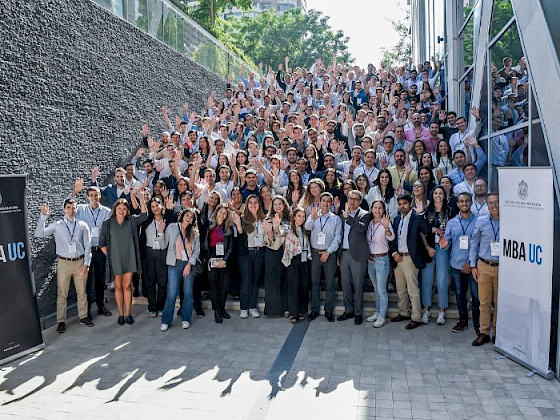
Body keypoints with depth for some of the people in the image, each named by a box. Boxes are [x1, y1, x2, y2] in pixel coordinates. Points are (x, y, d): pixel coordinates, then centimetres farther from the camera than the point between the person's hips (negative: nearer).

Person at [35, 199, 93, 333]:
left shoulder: (82, 225, 1)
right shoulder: (57, 225, -1)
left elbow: (87, 246, 3)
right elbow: (39, 234, -12)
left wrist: (86, 264, -3)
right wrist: (43, 217, -20)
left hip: (80, 262, 1)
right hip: (63, 263, -1)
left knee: (81, 292, 12)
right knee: (62, 294, 5)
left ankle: (83, 317, 26)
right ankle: (61, 321, 16)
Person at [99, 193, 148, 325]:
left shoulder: (131, 221, 3)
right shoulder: (108, 223, 2)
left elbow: (144, 215, -12)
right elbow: (102, 242, 7)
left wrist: (141, 198, -19)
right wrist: (108, 255, 1)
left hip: (129, 258, 0)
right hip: (115, 259, 0)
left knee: (127, 286, 4)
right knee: (118, 287, 7)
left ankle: (128, 314, 13)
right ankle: (121, 314, 17)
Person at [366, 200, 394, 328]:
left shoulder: (386, 223, -12)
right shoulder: (370, 223, 5)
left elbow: (391, 237, -30)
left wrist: (386, 228, -50)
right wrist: (367, 255, 4)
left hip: (382, 259, -6)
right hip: (370, 259, 6)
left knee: (382, 290, -2)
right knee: (376, 289, 17)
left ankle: (382, 317, 7)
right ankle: (377, 312, 28)